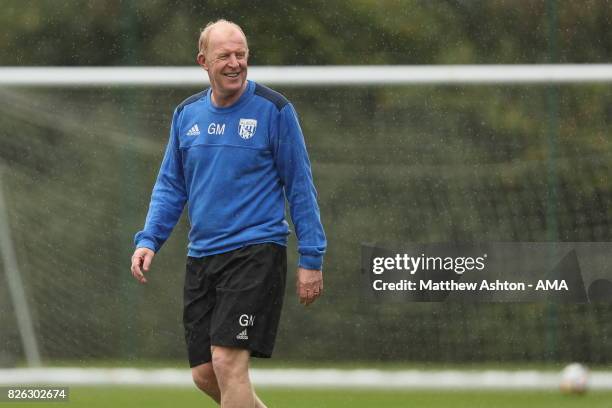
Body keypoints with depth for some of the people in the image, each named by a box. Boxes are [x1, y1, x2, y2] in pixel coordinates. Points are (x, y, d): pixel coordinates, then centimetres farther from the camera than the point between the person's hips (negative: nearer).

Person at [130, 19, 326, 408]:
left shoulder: (274, 109, -5)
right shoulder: (186, 114, 9)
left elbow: (300, 187, -2)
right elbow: (171, 186, 17)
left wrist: (311, 259, -6)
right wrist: (149, 241, 2)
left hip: (256, 253, -6)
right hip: (202, 257, 6)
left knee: (228, 361, -17)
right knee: (204, 374, 5)